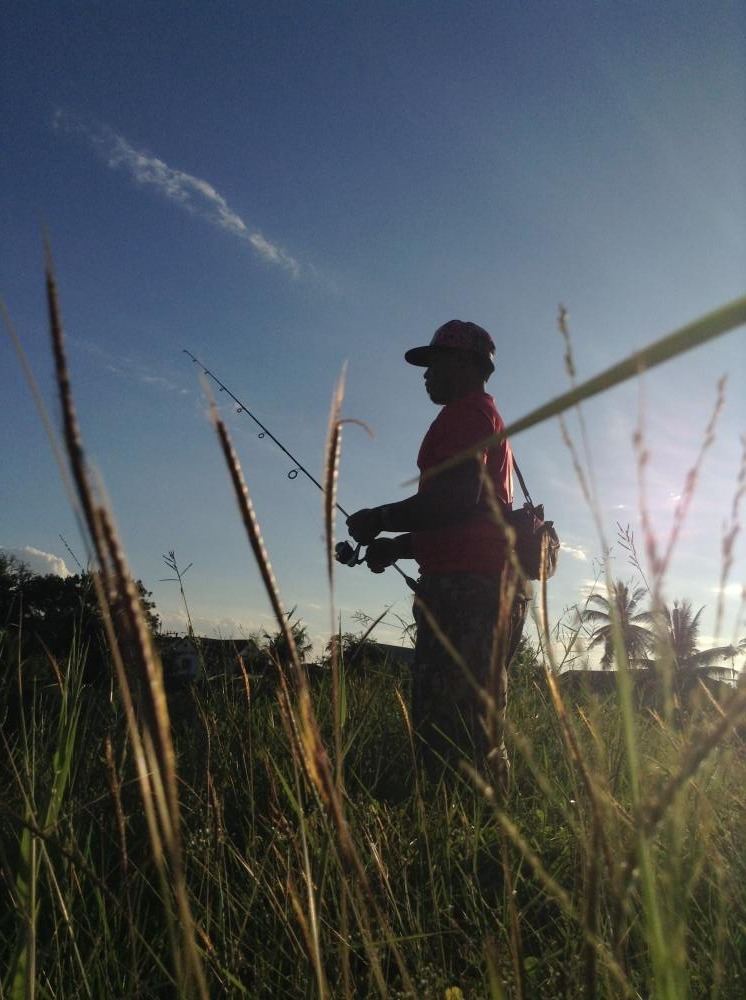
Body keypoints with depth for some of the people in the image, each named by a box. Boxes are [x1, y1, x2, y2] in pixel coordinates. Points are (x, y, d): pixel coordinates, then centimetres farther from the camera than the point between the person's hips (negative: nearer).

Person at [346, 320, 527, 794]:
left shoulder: (466, 410, -1)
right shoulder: (490, 420, 29)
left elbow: (459, 497, -18)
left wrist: (380, 519, -6)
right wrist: (397, 546, 22)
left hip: (465, 586, -11)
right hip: (490, 583, 11)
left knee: (447, 724, -14)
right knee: (481, 728, 10)